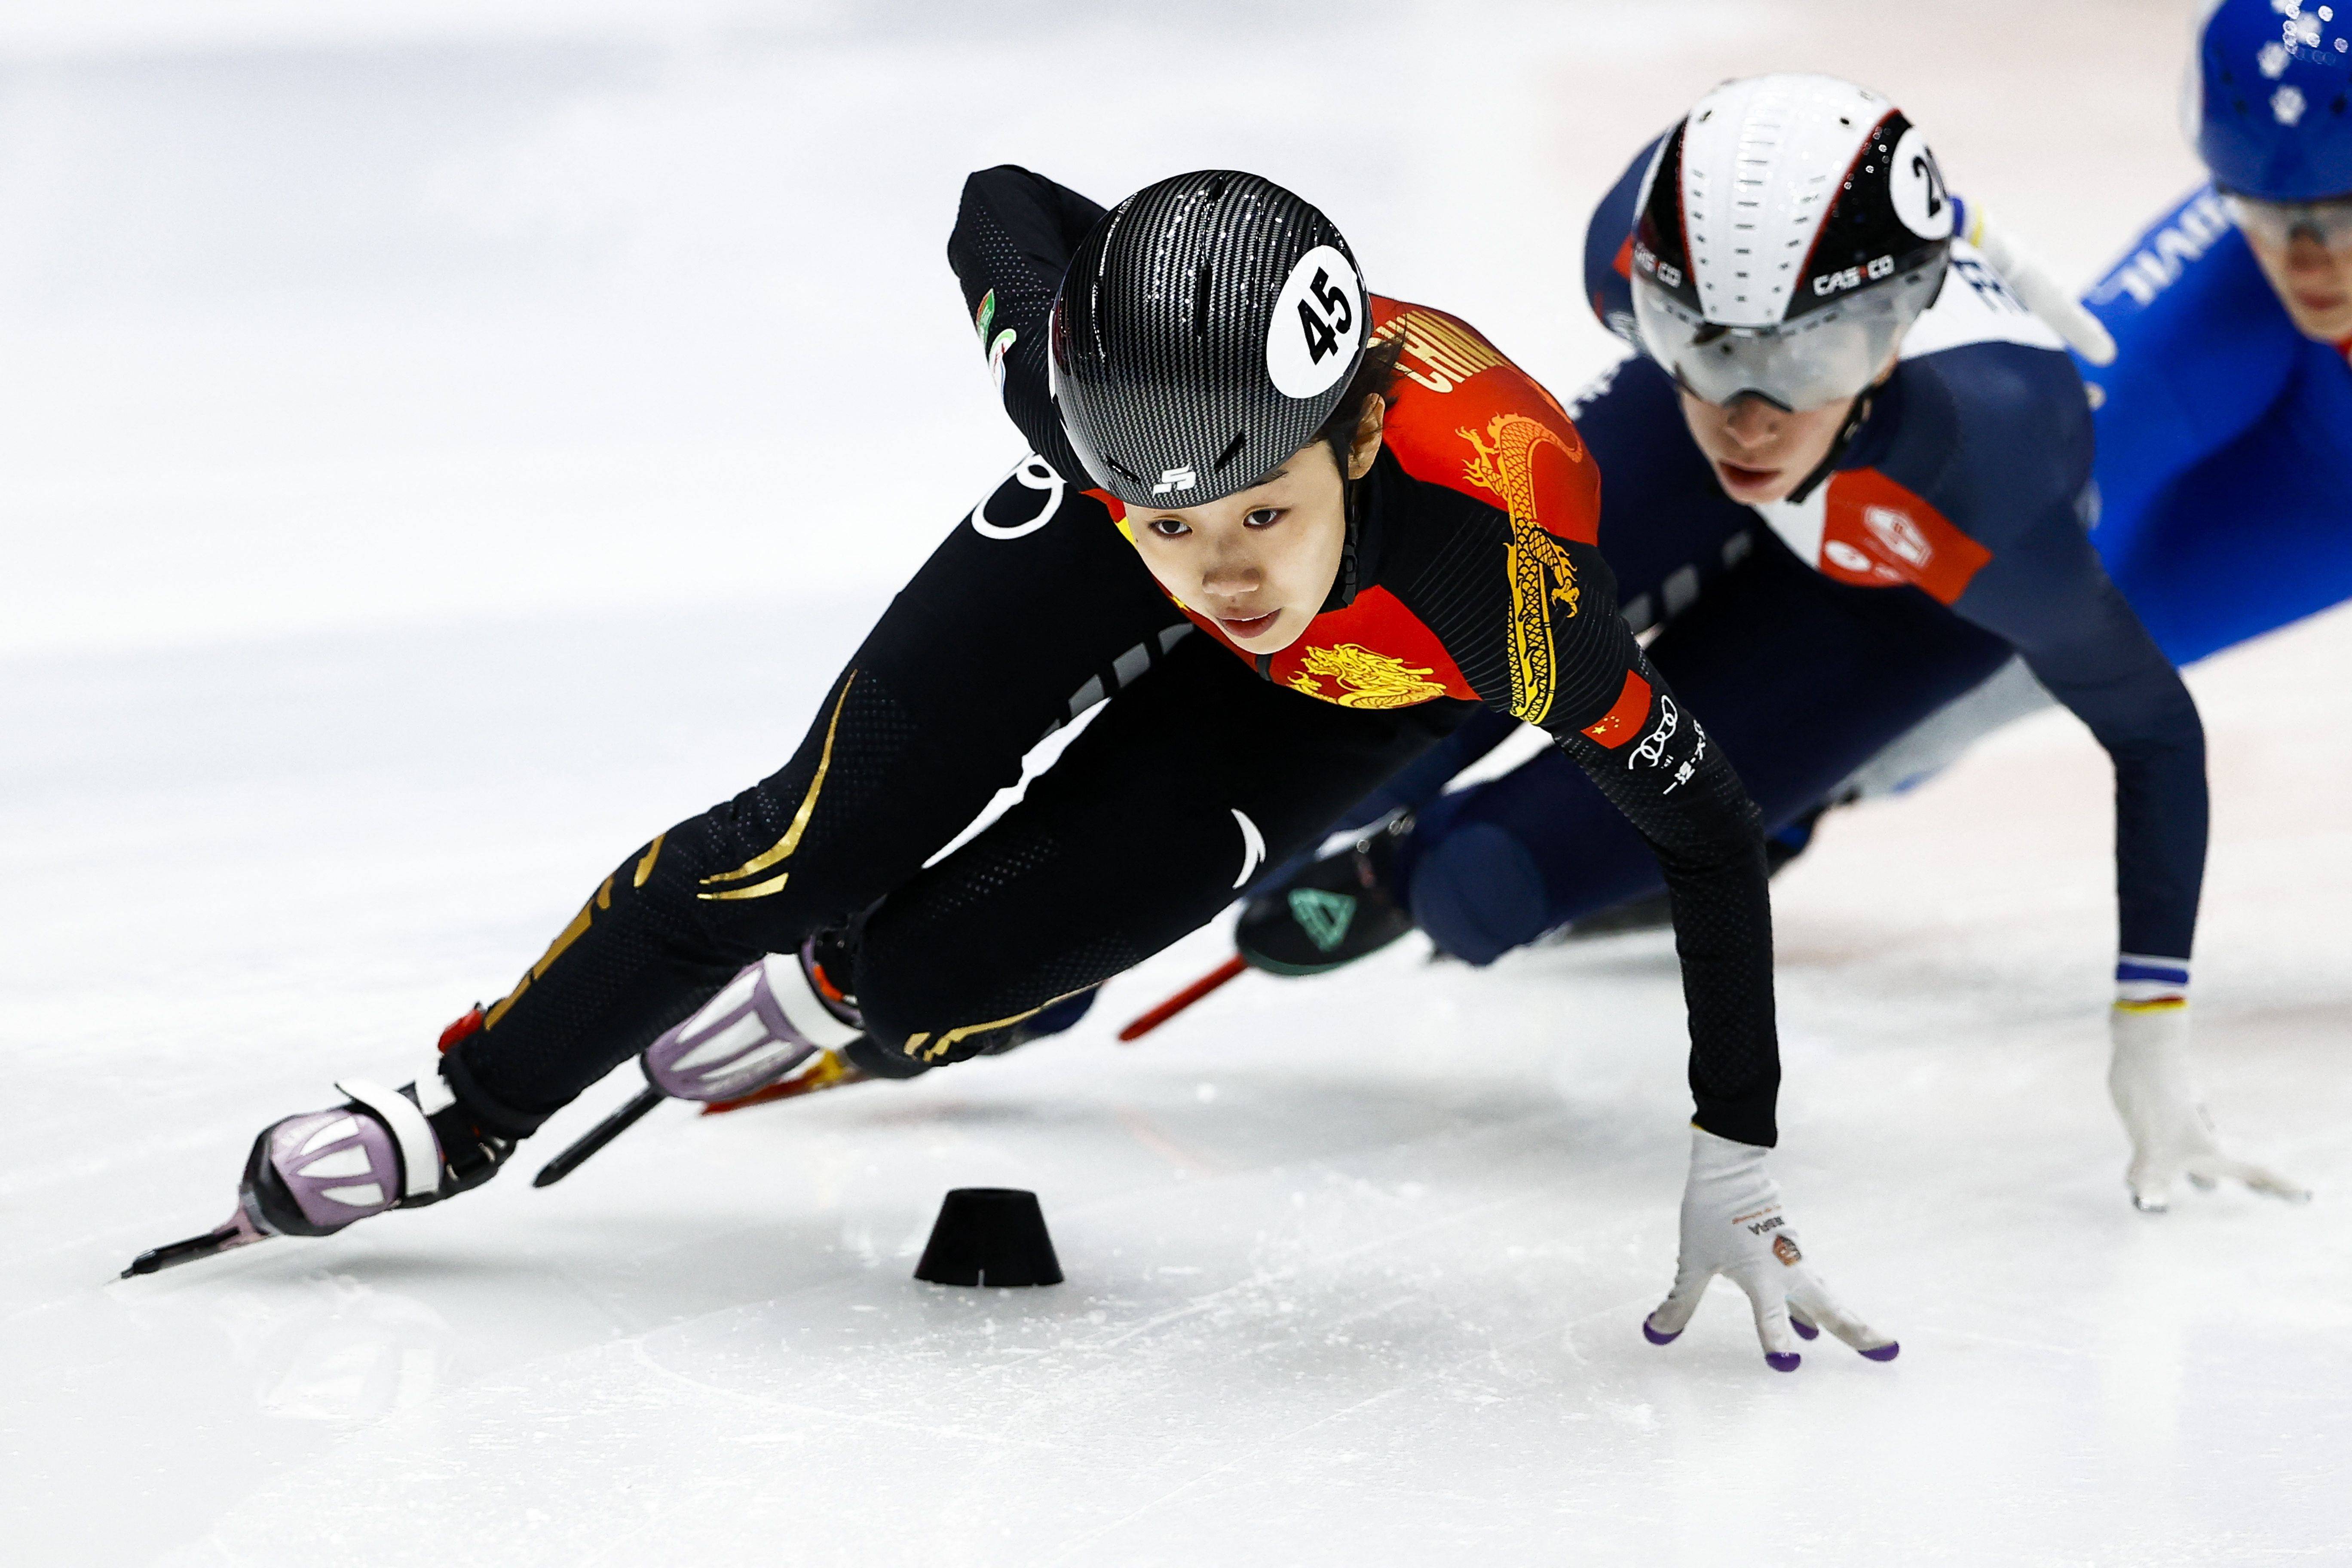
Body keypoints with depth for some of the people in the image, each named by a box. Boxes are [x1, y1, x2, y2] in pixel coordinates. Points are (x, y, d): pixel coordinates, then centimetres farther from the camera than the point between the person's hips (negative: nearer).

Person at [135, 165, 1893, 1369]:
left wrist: (1738, 1170, -31)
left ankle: (849, 998, 21)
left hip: (1374, 673, -1)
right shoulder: (1108, 358, -41)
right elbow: (1003, 205, -16)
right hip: (1130, 456, 1)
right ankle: (465, 1113, 6)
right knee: (826, 832, -11)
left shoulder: (1509, 580, -46)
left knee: (1063, 913, -14)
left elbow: (1711, 837, -32)